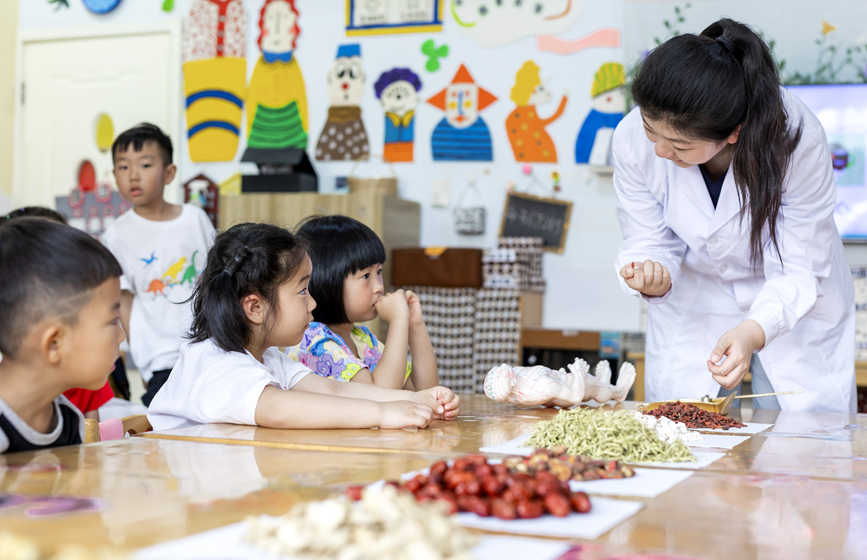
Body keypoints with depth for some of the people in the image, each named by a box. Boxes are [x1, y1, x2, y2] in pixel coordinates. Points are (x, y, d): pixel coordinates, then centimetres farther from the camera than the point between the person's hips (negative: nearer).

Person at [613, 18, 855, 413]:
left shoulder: (798, 139, -32)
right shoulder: (632, 140, -25)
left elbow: (799, 271, -26)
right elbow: (650, 241, -13)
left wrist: (753, 332, -45)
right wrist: (653, 277, -37)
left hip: (795, 306, -1)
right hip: (693, 305, 2)